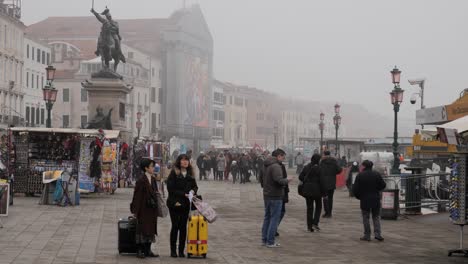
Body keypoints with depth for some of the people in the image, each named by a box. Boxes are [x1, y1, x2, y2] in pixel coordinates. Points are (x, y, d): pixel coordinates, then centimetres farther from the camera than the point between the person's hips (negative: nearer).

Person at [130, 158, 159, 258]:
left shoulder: (153, 179, 9)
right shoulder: (141, 181, -14)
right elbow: (137, 196, -14)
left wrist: (156, 208, 13)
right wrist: (135, 211, -15)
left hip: (152, 209, 7)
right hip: (144, 209, -7)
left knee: (151, 228, 9)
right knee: (142, 229, -1)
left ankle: (148, 250, 16)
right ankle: (140, 250, 7)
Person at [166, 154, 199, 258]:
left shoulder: (190, 174, 11)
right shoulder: (174, 173, -5)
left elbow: (195, 186, 16)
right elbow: (170, 188, -10)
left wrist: (193, 191, -7)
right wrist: (184, 194, -15)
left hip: (186, 204, 4)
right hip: (175, 204, -4)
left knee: (183, 227, 6)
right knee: (175, 226, 0)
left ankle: (181, 250, 11)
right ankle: (173, 250, 8)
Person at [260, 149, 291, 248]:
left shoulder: (266, 166, 12)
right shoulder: (276, 166, -18)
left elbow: (261, 177, 23)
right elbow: (279, 180, -29)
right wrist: (287, 181, -12)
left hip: (266, 196, 9)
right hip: (275, 196, -9)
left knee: (267, 217, 17)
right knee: (274, 218, -2)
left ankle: (264, 239, 22)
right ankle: (270, 242, -1)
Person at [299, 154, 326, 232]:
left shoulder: (306, 167, 5)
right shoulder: (318, 168, -12)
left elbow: (300, 177, 6)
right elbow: (321, 180, -13)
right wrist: (324, 192, -8)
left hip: (307, 190, 5)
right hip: (316, 190, -5)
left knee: (309, 208, 10)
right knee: (318, 206, 11)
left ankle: (309, 226, 9)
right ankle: (315, 223, -2)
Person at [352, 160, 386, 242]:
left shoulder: (360, 176, -9)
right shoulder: (377, 174, -2)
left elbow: (355, 189, -8)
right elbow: (383, 185, 2)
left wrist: (359, 196, 10)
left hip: (365, 200, -2)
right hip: (376, 200, 2)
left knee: (366, 218, 7)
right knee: (376, 217, 12)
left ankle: (367, 236, 8)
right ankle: (377, 234, 1)